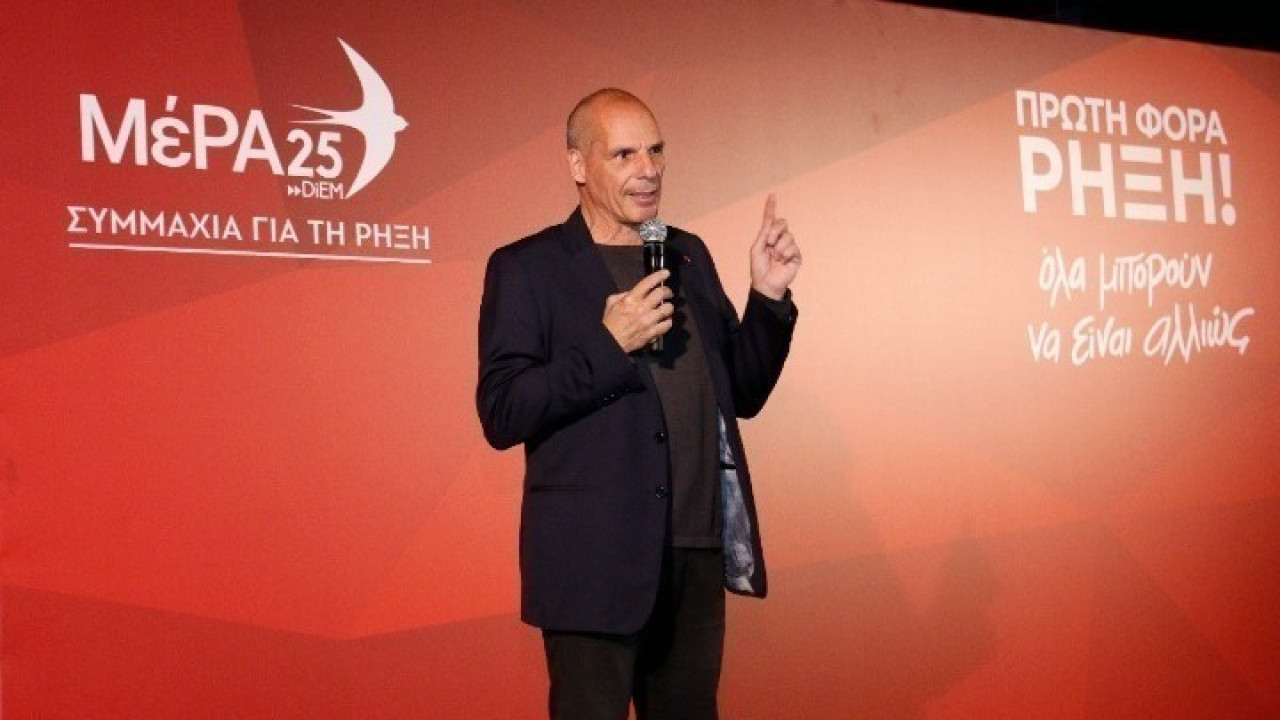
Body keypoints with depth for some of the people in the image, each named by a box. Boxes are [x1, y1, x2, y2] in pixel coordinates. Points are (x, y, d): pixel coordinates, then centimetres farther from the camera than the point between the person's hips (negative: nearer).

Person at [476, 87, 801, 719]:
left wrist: (769, 297, 1)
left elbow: (742, 395, 15)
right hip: (595, 561, -5)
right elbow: (501, 416, -12)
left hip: (699, 555, 6)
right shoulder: (526, 268, -3)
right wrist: (610, 345, -19)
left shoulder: (688, 256, 13)